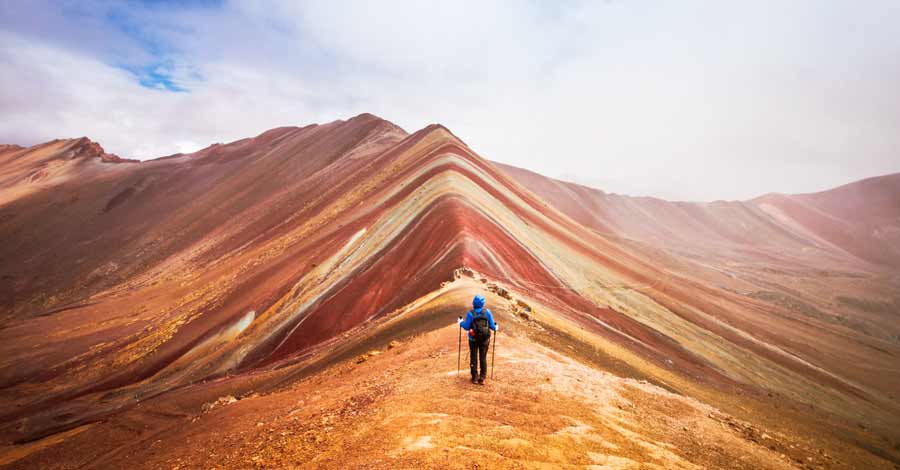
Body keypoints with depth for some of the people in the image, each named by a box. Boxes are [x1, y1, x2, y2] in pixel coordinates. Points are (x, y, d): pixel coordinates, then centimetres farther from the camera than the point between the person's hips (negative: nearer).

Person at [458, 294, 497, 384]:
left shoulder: (470, 313, -12)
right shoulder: (487, 312, -8)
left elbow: (466, 327, -8)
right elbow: (492, 326, -4)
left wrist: (461, 323, 12)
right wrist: (495, 327, 18)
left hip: (473, 339, -1)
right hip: (485, 339, 1)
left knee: (473, 358, 12)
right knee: (483, 358, 12)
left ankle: (475, 377, 16)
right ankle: (482, 377, 12)